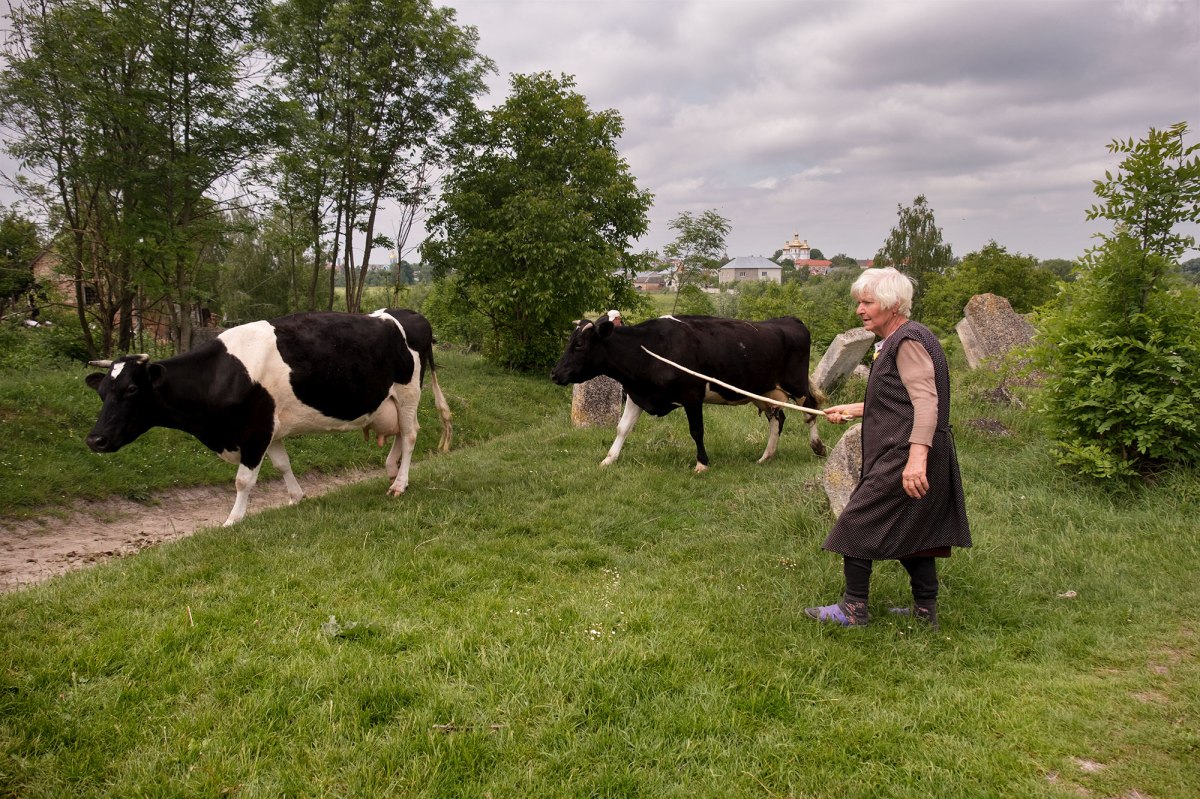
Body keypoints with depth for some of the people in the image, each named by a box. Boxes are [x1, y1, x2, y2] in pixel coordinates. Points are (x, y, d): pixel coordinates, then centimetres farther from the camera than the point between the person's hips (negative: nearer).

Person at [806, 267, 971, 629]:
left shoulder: (909, 341, -14)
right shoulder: (896, 341, 18)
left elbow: (926, 400, -25)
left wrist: (917, 457, -33)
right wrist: (850, 409, 30)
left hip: (902, 457, -11)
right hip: (901, 454, 11)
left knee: (857, 522, -4)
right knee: (911, 531, 16)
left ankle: (853, 609, 5)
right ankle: (925, 610, 24)